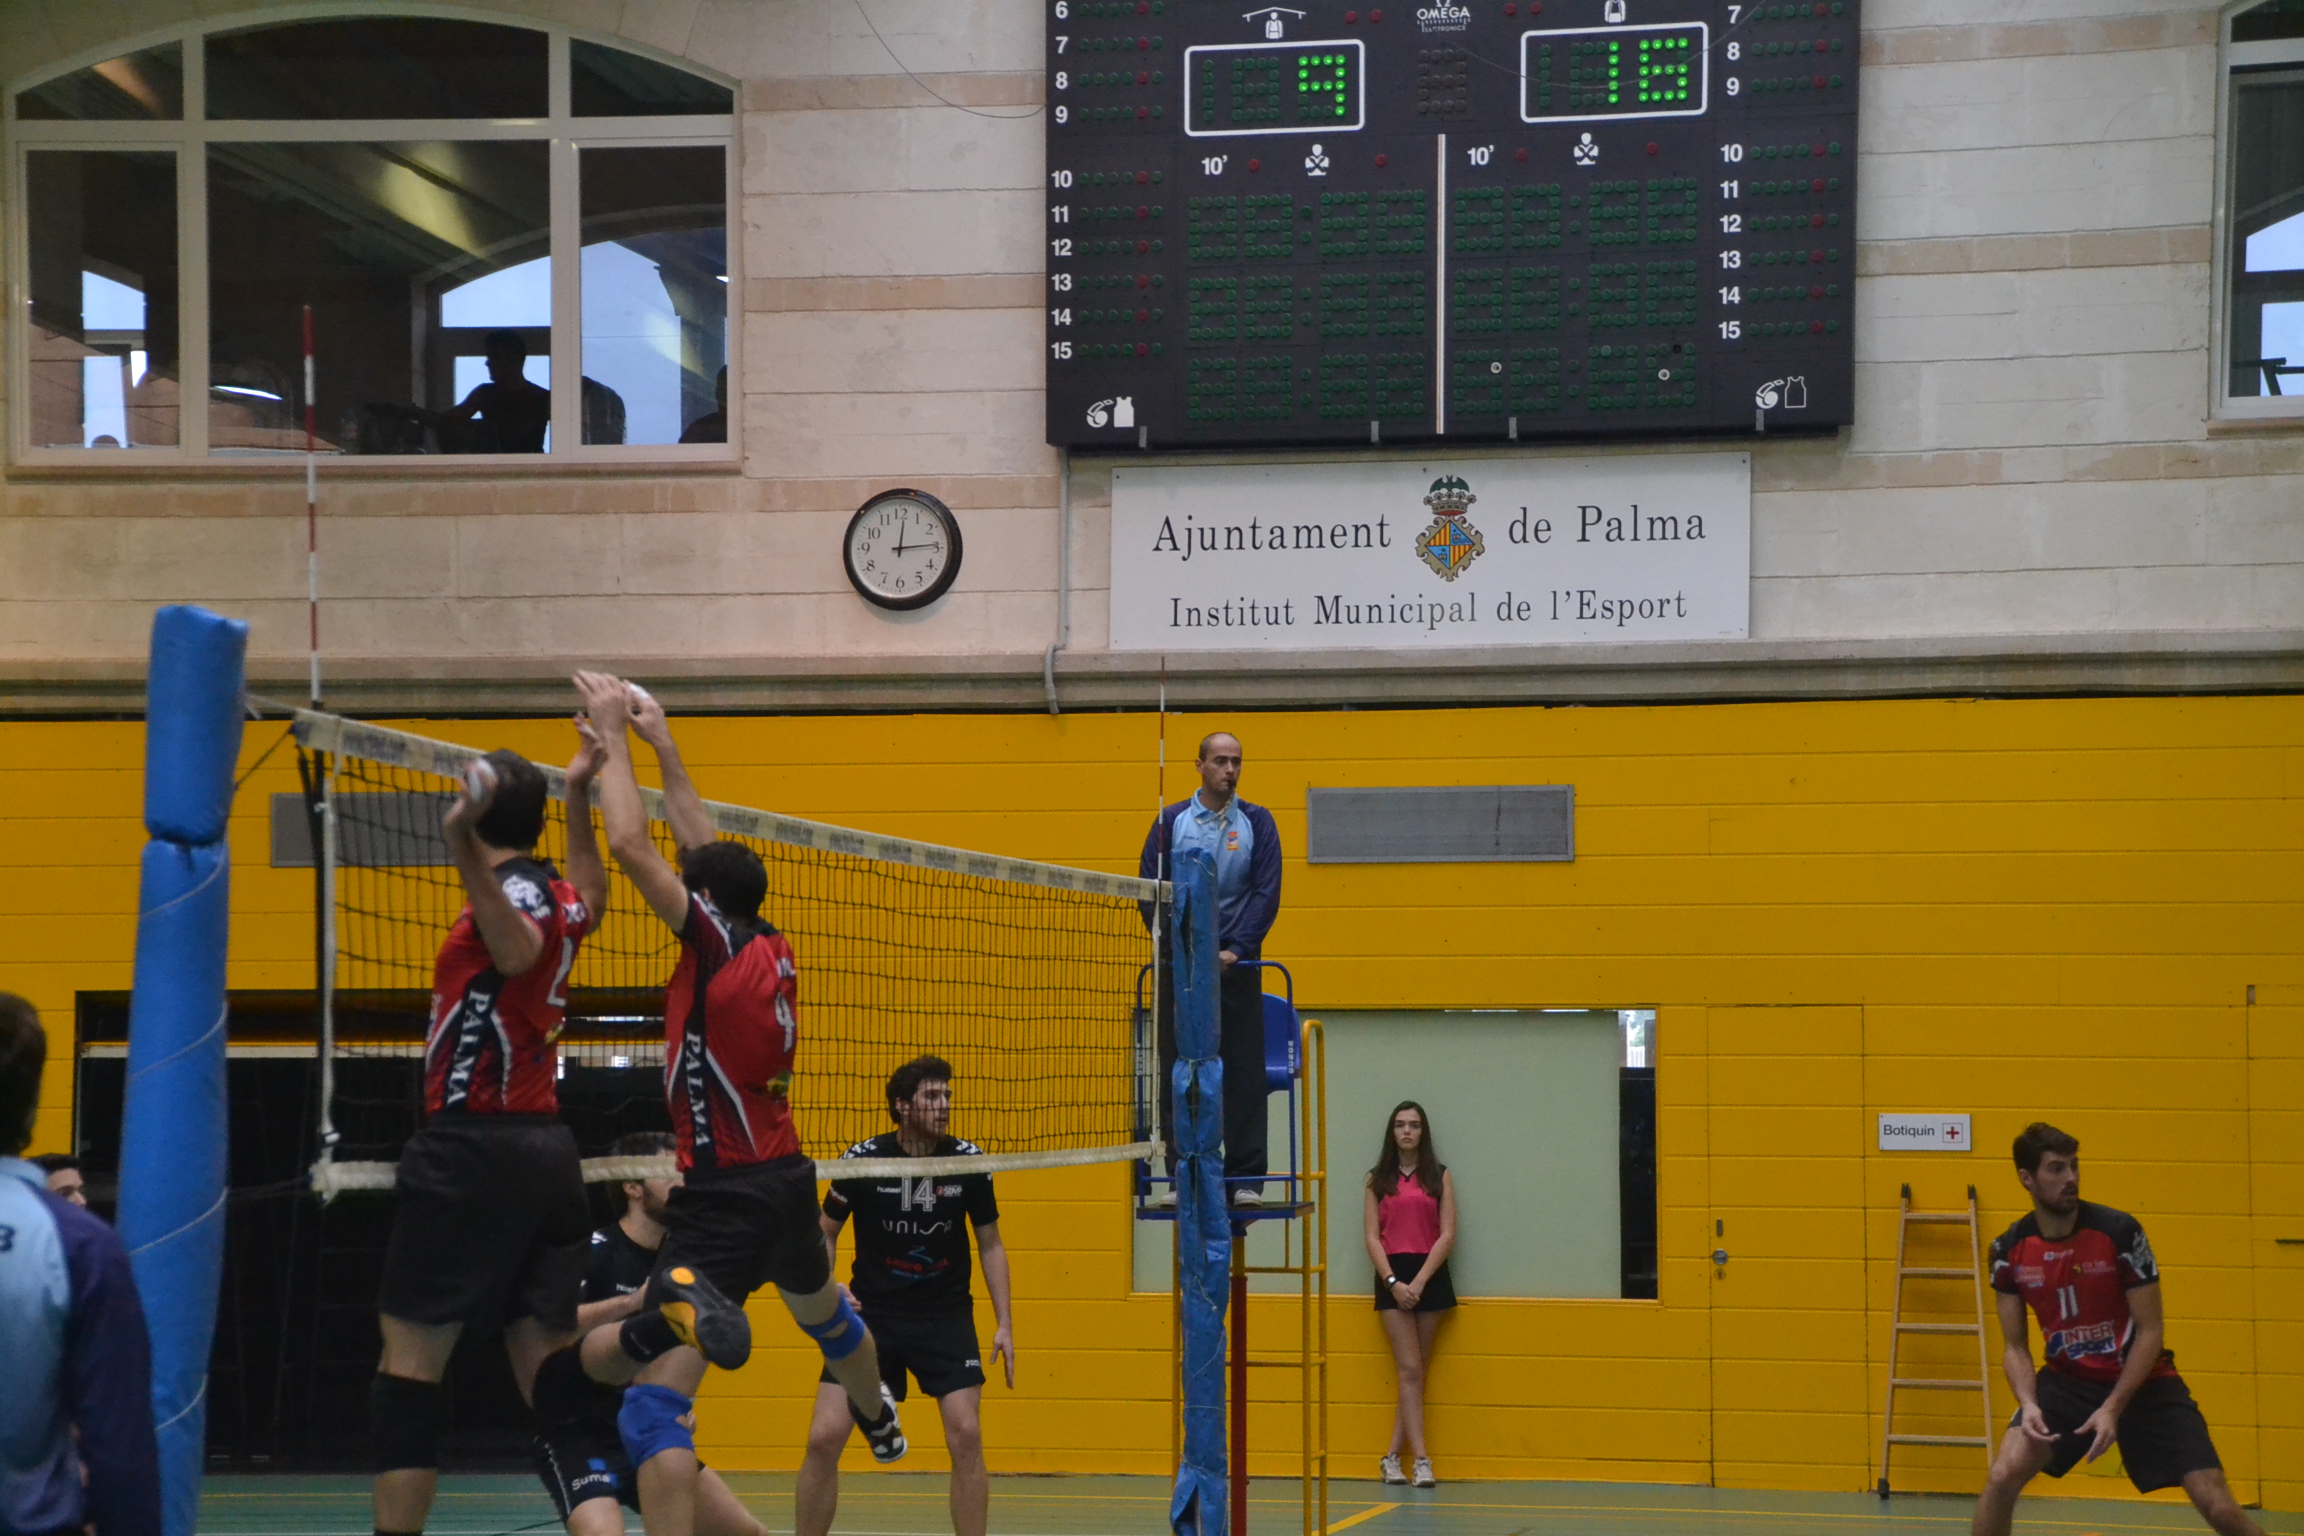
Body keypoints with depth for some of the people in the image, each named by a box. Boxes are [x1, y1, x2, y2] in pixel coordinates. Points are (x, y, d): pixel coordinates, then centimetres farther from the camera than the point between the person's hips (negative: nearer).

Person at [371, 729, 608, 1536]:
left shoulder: (509, 890, -10)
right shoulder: (559, 896, 12)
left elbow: (519, 952, -35)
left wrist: (461, 846, -46)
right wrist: (579, 792, 38)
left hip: (471, 1148, -8)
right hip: (547, 1149, 8)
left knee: (410, 1358, -5)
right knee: (547, 1370, 7)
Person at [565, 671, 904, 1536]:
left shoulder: (719, 946, -15)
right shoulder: (773, 950, 5)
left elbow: (630, 845, -17)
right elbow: (705, 847, 18)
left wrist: (614, 733, -6)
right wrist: (660, 742, 21)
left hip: (727, 1198, -10)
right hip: (788, 1181, 10)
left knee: (655, 1409, -16)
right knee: (823, 1312, 40)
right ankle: (879, 1419, 66)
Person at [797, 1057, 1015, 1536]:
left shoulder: (968, 1160, -6)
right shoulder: (862, 1159, -10)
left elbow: (991, 1245, 6)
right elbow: (825, 1232, 5)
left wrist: (1003, 1324, 1)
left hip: (946, 1314, 1)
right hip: (870, 1312, -1)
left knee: (966, 1434, -12)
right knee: (824, 1438, -8)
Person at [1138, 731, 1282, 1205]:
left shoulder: (1257, 823, 5)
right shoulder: (1171, 822, 6)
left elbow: (1267, 893, -1)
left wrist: (1235, 950, -12)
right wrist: (1177, 947, -8)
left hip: (1236, 963, 0)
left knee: (1244, 1071, -2)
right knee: (1177, 1072, 1)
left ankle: (1246, 1178, 1)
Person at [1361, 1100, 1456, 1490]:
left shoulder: (1439, 1177, 7)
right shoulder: (1378, 1180, 8)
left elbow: (1447, 1235, 0)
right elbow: (1372, 1237, 3)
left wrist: (1419, 1282, -10)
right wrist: (1393, 1282, -11)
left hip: (1430, 1275, 1)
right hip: (1392, 1276, -1)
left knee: (1417, 1371, 2)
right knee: (1410, 1370, -8)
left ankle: (1393, 1457, 8)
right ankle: (1422, 1460, -13)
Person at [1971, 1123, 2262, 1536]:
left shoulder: (2119, 1231, -18)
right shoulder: (2009, 1250, -8)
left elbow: (2150, 1331, -13)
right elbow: (2015, 1346, 0)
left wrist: (2113, 1408, -21)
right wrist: (2028, 1404, -19)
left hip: (2143, 1381, -2)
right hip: (2067, 1381, 2)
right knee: (2003, 1476, -18)